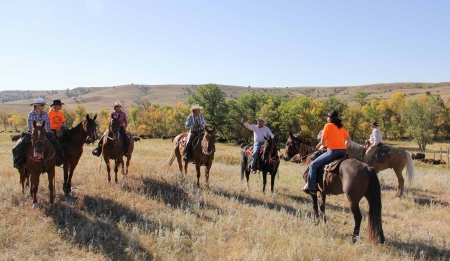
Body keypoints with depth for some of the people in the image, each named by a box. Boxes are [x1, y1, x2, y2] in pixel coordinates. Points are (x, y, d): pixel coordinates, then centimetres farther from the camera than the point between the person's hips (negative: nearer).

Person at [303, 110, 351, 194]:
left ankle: (311, 187, -1)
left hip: (332, 151, -7)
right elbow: (348, 140, 15)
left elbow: (322, 142, -6)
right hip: (343, 152, 7)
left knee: (313, 165, 3)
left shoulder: (328, 126, -4)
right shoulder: (341, 127, 15)